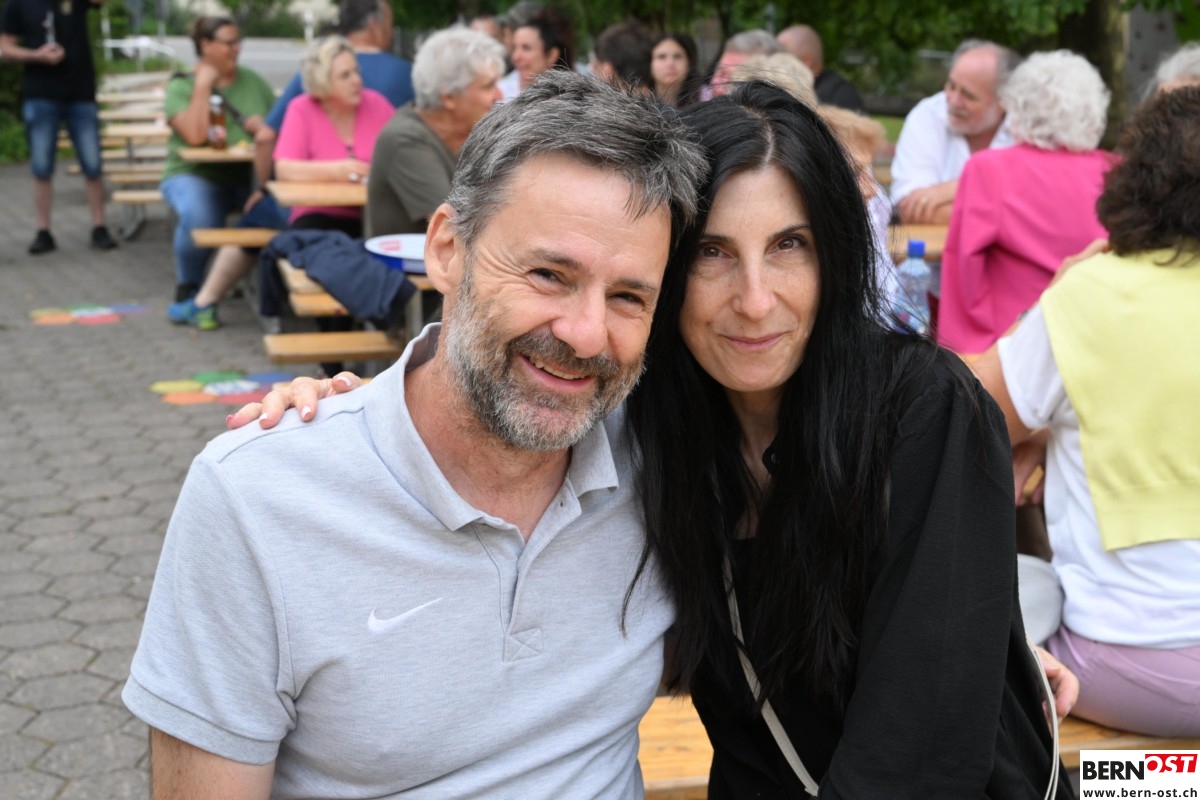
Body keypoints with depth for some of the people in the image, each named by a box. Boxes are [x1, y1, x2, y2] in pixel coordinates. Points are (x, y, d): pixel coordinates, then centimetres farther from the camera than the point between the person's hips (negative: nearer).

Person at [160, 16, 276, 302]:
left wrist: (266, 127, -8)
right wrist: (202, 85, -11)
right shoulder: (181, 87, 0)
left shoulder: (253, 81, 12)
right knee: (197, 218, -38)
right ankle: (189, 287, -7)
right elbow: (195, 136, -18)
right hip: (196, 175, -3)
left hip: (249, 176, 3)